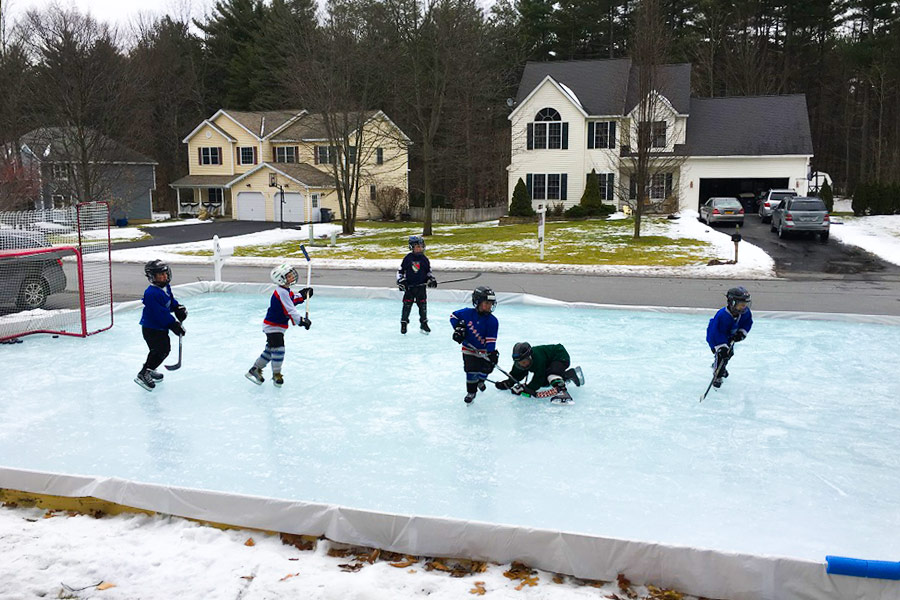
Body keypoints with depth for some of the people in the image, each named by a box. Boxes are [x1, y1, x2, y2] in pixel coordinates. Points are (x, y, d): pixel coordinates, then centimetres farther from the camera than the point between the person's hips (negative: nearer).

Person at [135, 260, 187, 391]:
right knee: (159, 350, -14)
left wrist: (178, 308, 4)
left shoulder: (166, 287, 3)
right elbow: (160, 314, -29)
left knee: (166, 348, 18)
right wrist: (174, 325, -25)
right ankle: (143, 375, -8)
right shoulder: (151, 293, -27)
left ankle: (149, 370, 35)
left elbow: (171, 300, 22)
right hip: (151, 328, -10)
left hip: (161, 327, 10)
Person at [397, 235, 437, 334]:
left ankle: (424, 324, 15)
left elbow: (428, 271, 17)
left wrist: (431, 279, 3)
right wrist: (400, 281, -7)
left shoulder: (424, 259, 4)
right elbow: (400, 270, 2)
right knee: (407, 305, -2)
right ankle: (403, 323, 12)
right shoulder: (408, 258, -4)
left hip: (421, 286, 2)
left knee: (423, 305, 3)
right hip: (409, 286, -2)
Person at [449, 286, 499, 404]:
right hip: (469, 348, -1)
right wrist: (458, 327, -10)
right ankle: (471, 392, 12)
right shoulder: (468, 313, -14)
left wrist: (492, 352, -23)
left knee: (486, 369, 2)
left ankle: (480, 380, 39)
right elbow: (454, 316, 3)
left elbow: (491, 338, -16)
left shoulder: (492, 321, -14)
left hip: (484, 350, 1)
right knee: (471, 370, -8)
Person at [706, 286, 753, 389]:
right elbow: (717, 333, -39)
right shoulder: (723, 315, -42)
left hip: (730, 336, 7)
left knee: (729, 353, 21)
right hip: (715, 336, -7)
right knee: (721, 354, -18)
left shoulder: (745, 312, -23)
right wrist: (722, 347, -43)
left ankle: (719, 366, 51)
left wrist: (742, 332, -18)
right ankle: (717, 377, -3)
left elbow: (748, 322, -2)